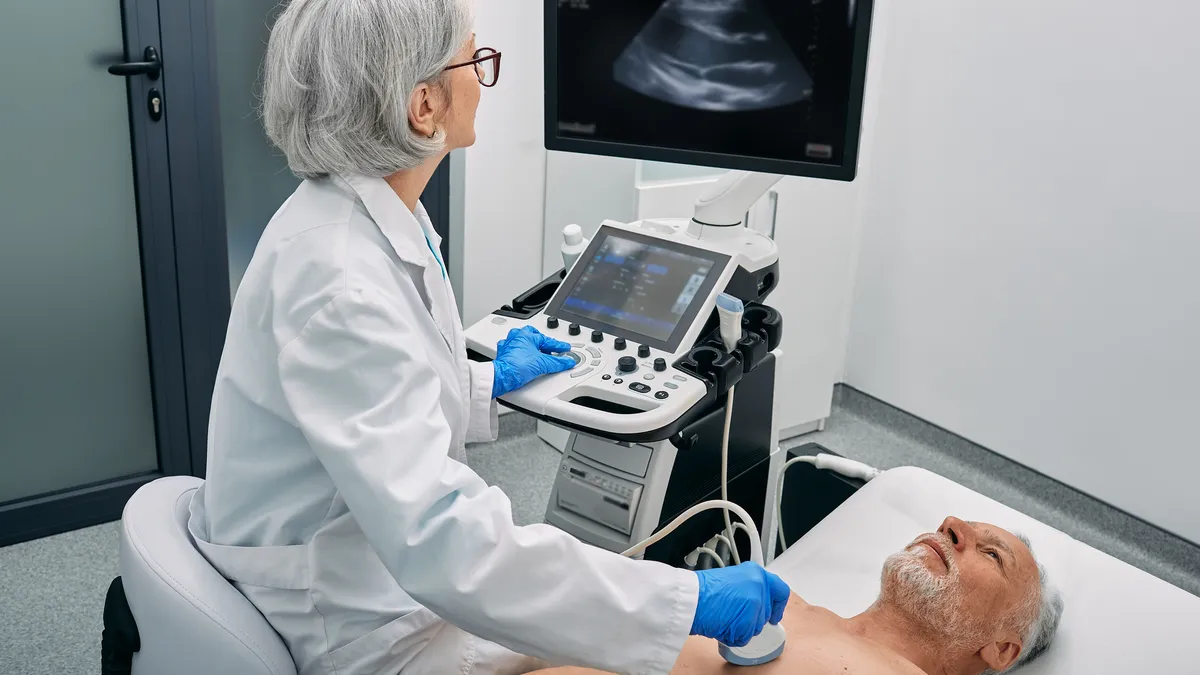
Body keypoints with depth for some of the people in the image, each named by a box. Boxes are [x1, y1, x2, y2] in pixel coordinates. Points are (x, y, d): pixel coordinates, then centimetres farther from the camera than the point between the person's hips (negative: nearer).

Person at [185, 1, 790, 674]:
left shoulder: (380, 216, -3)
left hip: (391, 558, 8)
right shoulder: (339, 280, -32)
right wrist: (688, 599, -33)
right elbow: (444, 543, -37)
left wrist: (490, 382, 16)